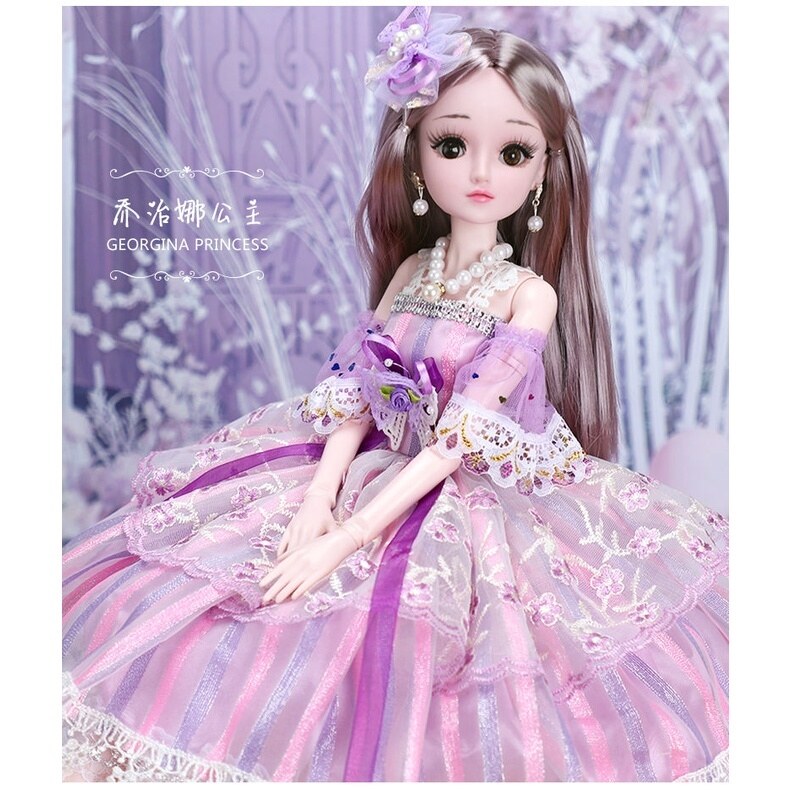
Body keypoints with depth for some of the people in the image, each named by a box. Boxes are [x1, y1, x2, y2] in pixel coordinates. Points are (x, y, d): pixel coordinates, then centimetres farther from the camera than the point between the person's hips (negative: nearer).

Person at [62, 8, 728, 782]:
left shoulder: (530, 294, -14)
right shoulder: (411, 269, 1)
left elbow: (461, 438, -20)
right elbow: (356, 396, -1)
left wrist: (347, 538, -25)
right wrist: (318, 501, -18)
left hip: (479, 500, -5)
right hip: (381, 475, 5)